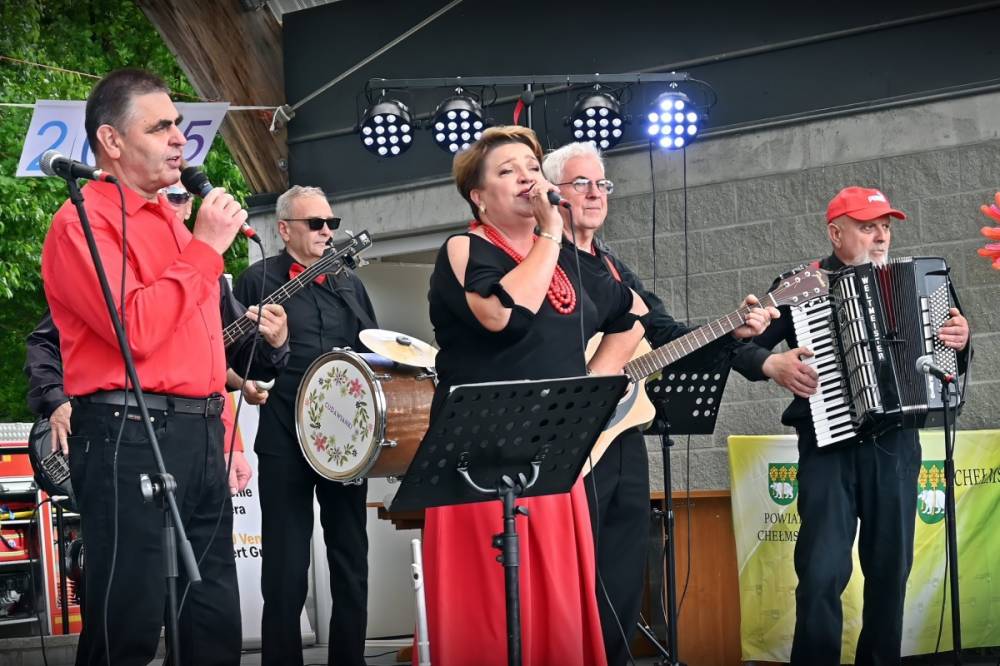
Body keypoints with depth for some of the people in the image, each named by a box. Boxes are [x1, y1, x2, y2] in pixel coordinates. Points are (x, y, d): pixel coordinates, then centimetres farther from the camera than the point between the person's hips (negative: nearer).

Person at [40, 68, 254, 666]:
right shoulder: (84, 221, -7)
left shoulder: (174, 222, 20)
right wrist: (205, 247, -11)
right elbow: (135, 327, -20)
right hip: (131, 436, -9)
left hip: (201, 436, 9)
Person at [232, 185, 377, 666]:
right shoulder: (258, 281, 1)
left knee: (352, 564, 8)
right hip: (284, 444, -4)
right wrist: (244, 382, -18)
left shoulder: (350, 284, 15)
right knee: (286, 572, -2)